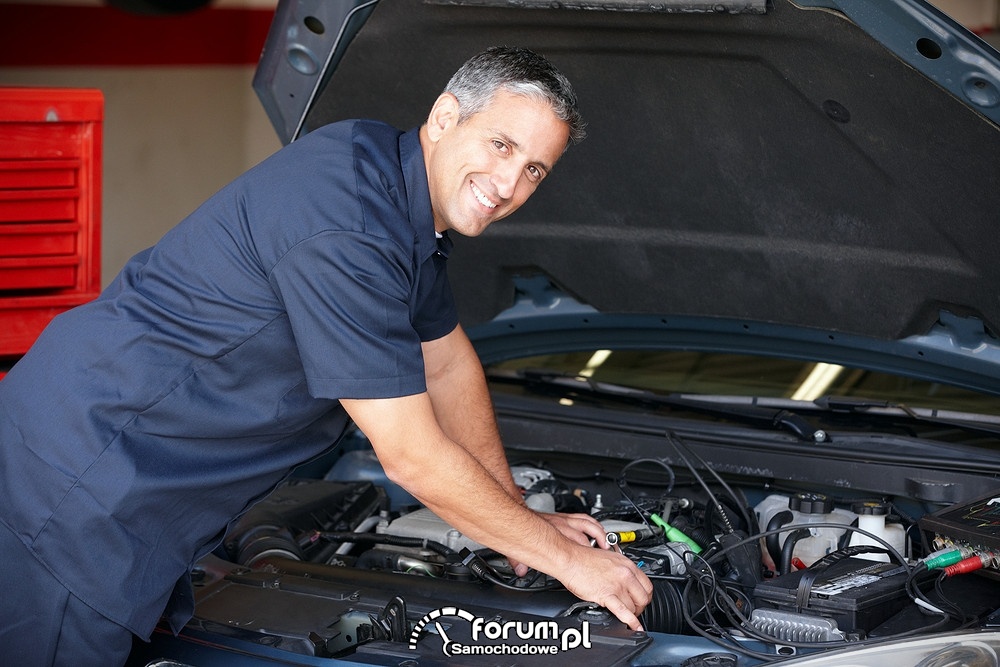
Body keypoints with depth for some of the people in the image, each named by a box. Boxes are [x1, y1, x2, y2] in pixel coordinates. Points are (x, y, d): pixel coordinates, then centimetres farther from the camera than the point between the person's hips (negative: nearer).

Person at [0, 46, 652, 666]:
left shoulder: (405, 195, 5)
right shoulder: (346, 228, -27)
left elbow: (448, 364, 20)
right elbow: (413, 457, -22)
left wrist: (520, 517, 21)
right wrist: (562, 554, -12)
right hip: (77, 475, -10)